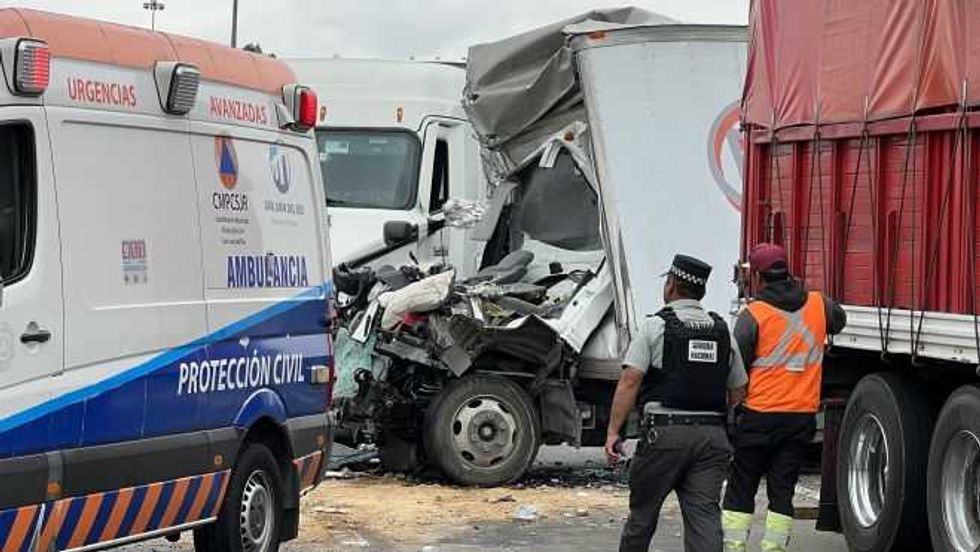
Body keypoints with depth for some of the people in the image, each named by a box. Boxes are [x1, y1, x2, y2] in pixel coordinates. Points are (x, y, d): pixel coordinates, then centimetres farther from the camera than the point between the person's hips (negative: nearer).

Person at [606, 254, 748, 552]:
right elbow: (738, 390, 14)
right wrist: (734, 440, 22)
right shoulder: (722, 331, 13)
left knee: (642, 513, 13)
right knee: (705, 515, -3)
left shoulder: (656, 326, -1)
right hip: (712, 435, 3)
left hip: (665, 432, -3)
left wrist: (613, 432, -8)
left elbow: (629, 382, -9)